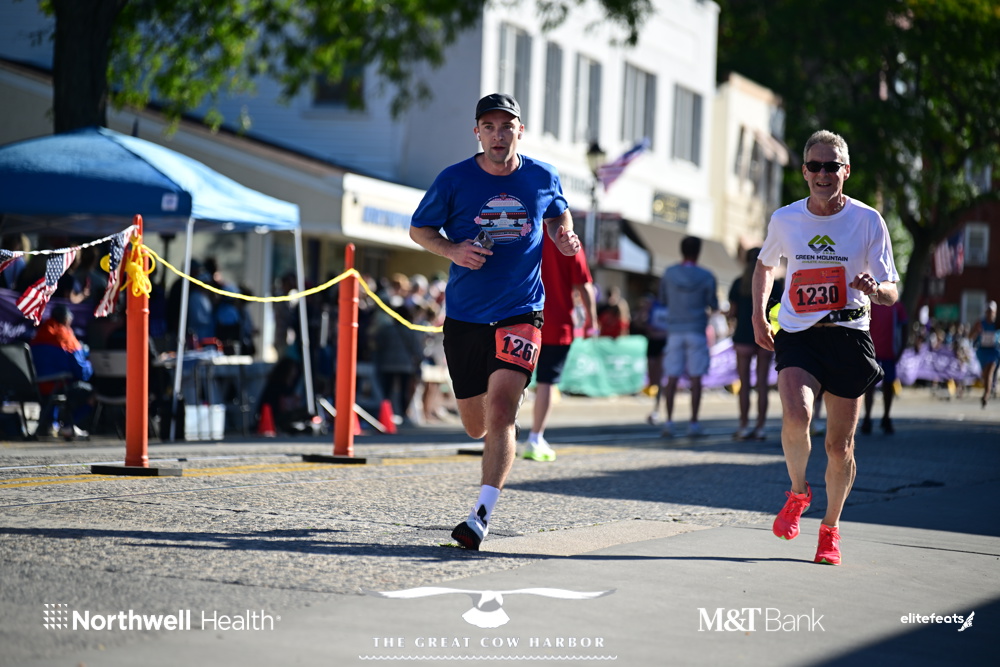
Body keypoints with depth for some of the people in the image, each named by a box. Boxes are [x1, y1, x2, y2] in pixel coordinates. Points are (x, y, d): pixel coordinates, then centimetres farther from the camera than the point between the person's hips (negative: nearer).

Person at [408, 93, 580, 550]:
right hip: (465, 315, 1)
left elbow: (558, 213, 24)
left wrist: (564, 236, 2)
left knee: (501, 410, -20)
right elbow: (419, 229, 7)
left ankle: (482, 514, -18)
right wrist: (453, 250, -12)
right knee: (476, 426, 9)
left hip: (521, 311, -1)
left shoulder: (543, 178, 3)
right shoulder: (454, 180, -3)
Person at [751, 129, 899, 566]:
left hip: (848, 337, 0)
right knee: (795, 416, -26)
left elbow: (891, 293, -2)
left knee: (839, 444, 3)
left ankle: (830, 529, 26)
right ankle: (798, 493, 3)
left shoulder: (868, 221, -3)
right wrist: (758, 315, 13)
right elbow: (765, 264, 24)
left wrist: (875, 289, -25)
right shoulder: (784, 219, 3)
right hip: (797, 335, 0)